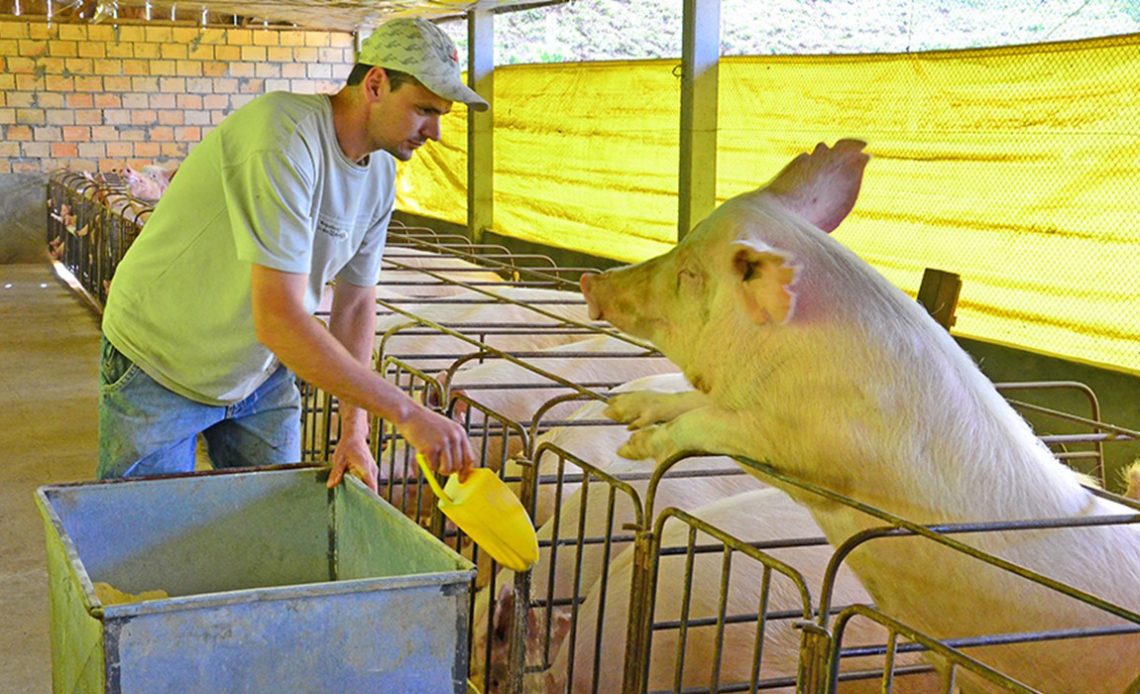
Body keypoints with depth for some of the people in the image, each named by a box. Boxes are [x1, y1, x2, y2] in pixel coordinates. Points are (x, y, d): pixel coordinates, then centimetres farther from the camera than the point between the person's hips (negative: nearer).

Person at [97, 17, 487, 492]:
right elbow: (279, 320, -37)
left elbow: (356, 304, 3)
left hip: (261, 376, 7)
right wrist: (405, 413, -35)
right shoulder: (285, 140, -31)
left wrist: (354, 431, -8)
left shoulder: (380, 173, -4)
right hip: (160, 368, -7)